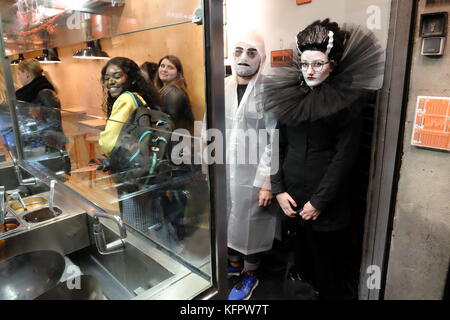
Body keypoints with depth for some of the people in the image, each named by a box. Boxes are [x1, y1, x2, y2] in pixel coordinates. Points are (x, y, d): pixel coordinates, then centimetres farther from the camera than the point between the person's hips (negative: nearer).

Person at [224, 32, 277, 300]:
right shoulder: (222, 87, 3)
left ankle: (250, 275, 36)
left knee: (251, 225, 11)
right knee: (229, 220, 20)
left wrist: (266, 181, -16)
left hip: (253, 175, -5)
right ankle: (235, 263, 46)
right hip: (224, 171, 5)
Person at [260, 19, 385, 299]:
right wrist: (278, 190, -3)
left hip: (327, 203, -3)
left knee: (327, 263, 10)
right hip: (292, 196, 4)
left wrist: (319, 201, -11)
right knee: (301, 253, 19)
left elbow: (344, 157, -10)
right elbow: (278, 146, 4)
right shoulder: (288, 95, 4)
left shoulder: (345, 102, -8)